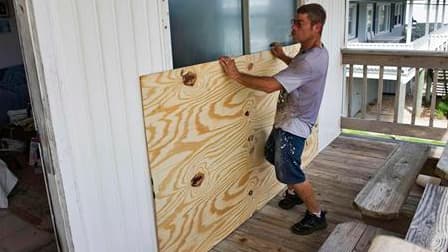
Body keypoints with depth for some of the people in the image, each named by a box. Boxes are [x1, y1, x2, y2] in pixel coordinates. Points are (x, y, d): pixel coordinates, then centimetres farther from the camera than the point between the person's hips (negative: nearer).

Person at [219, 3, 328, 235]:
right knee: (272, 153, 25)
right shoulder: (313, 51, 3)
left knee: (289, 171, -3)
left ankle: (316, 216, 16)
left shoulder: (311, 60, -30)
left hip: (294, 123, -10)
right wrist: (284, 57, 27)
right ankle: (293, 193, 45)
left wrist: (236, 75, -30)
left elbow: (270, 85, -36)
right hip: (287, 118, 10)